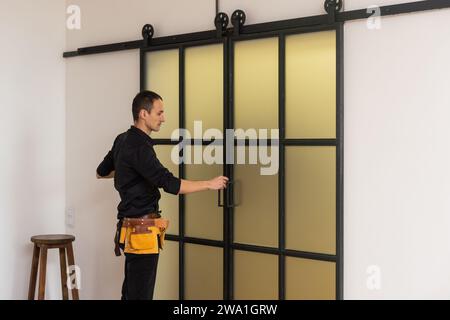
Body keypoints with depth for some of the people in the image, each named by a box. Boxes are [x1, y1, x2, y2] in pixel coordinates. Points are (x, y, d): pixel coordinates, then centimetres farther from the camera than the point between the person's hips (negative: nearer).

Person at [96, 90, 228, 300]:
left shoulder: (123, 140, 11)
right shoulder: (138, 147, -19)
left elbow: (101, 172, 25)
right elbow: (170, 184, -25)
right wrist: (209, 184, -17)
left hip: (131, 225, 10)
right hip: (142, 230, -10)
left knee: (131, 292, 16)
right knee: (141, 294, -6)